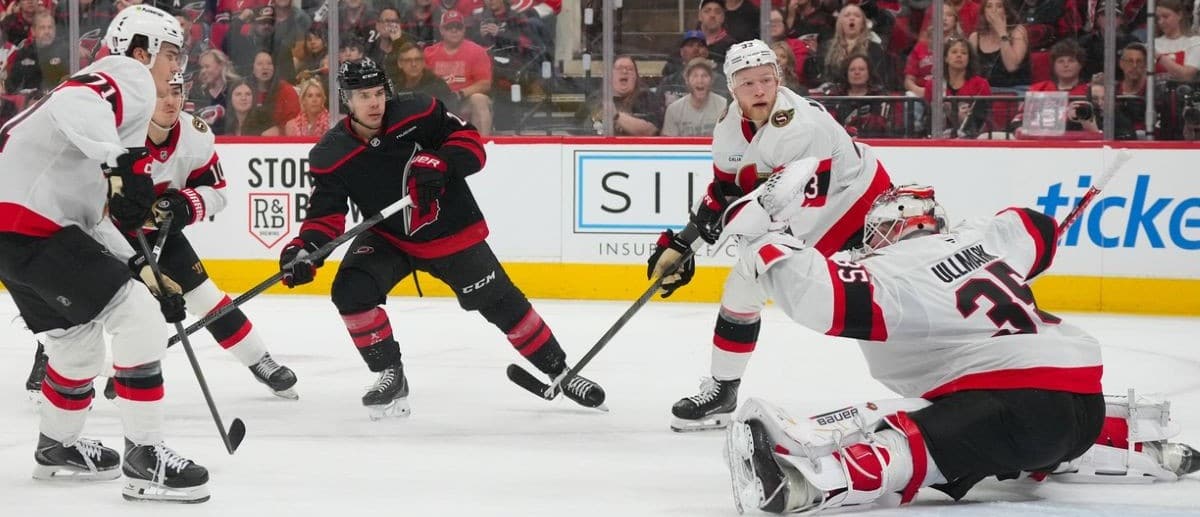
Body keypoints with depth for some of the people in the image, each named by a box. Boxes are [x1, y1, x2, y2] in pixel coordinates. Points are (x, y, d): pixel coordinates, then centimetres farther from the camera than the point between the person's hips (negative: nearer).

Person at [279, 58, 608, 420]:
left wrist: (440, 163, -31)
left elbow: (471, 143, -12)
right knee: (351, 291, -22)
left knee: (502, 304, 4)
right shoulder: (330, 156, -13)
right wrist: (305, 249, -28)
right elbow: (325, 214, -10)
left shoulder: (418, 113, -18)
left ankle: (560, 372, 23)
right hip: (388, 238, 2)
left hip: (452, 231, -1)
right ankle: (390, 376, -5)